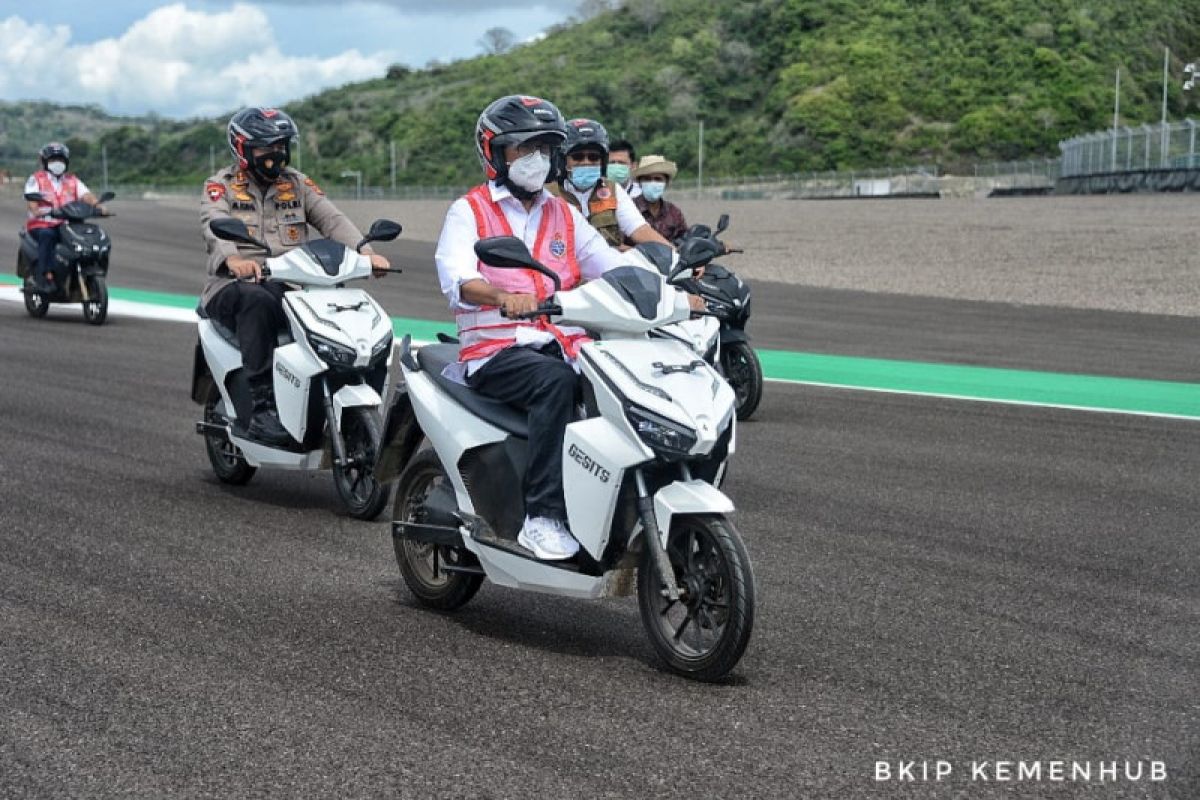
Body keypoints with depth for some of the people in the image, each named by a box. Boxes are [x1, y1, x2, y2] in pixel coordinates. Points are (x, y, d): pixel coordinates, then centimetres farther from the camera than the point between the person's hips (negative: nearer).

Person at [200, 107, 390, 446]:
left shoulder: (297, 184, 17)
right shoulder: (220, 187, 5)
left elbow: (332, 219, 3)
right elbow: (215, 227, -16)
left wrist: (364, 252, -18)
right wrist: (233, 259, -40)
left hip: (290, 284, 3)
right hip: (236, 286, -3)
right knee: (257, 303, -38)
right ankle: (262, 408, -40)